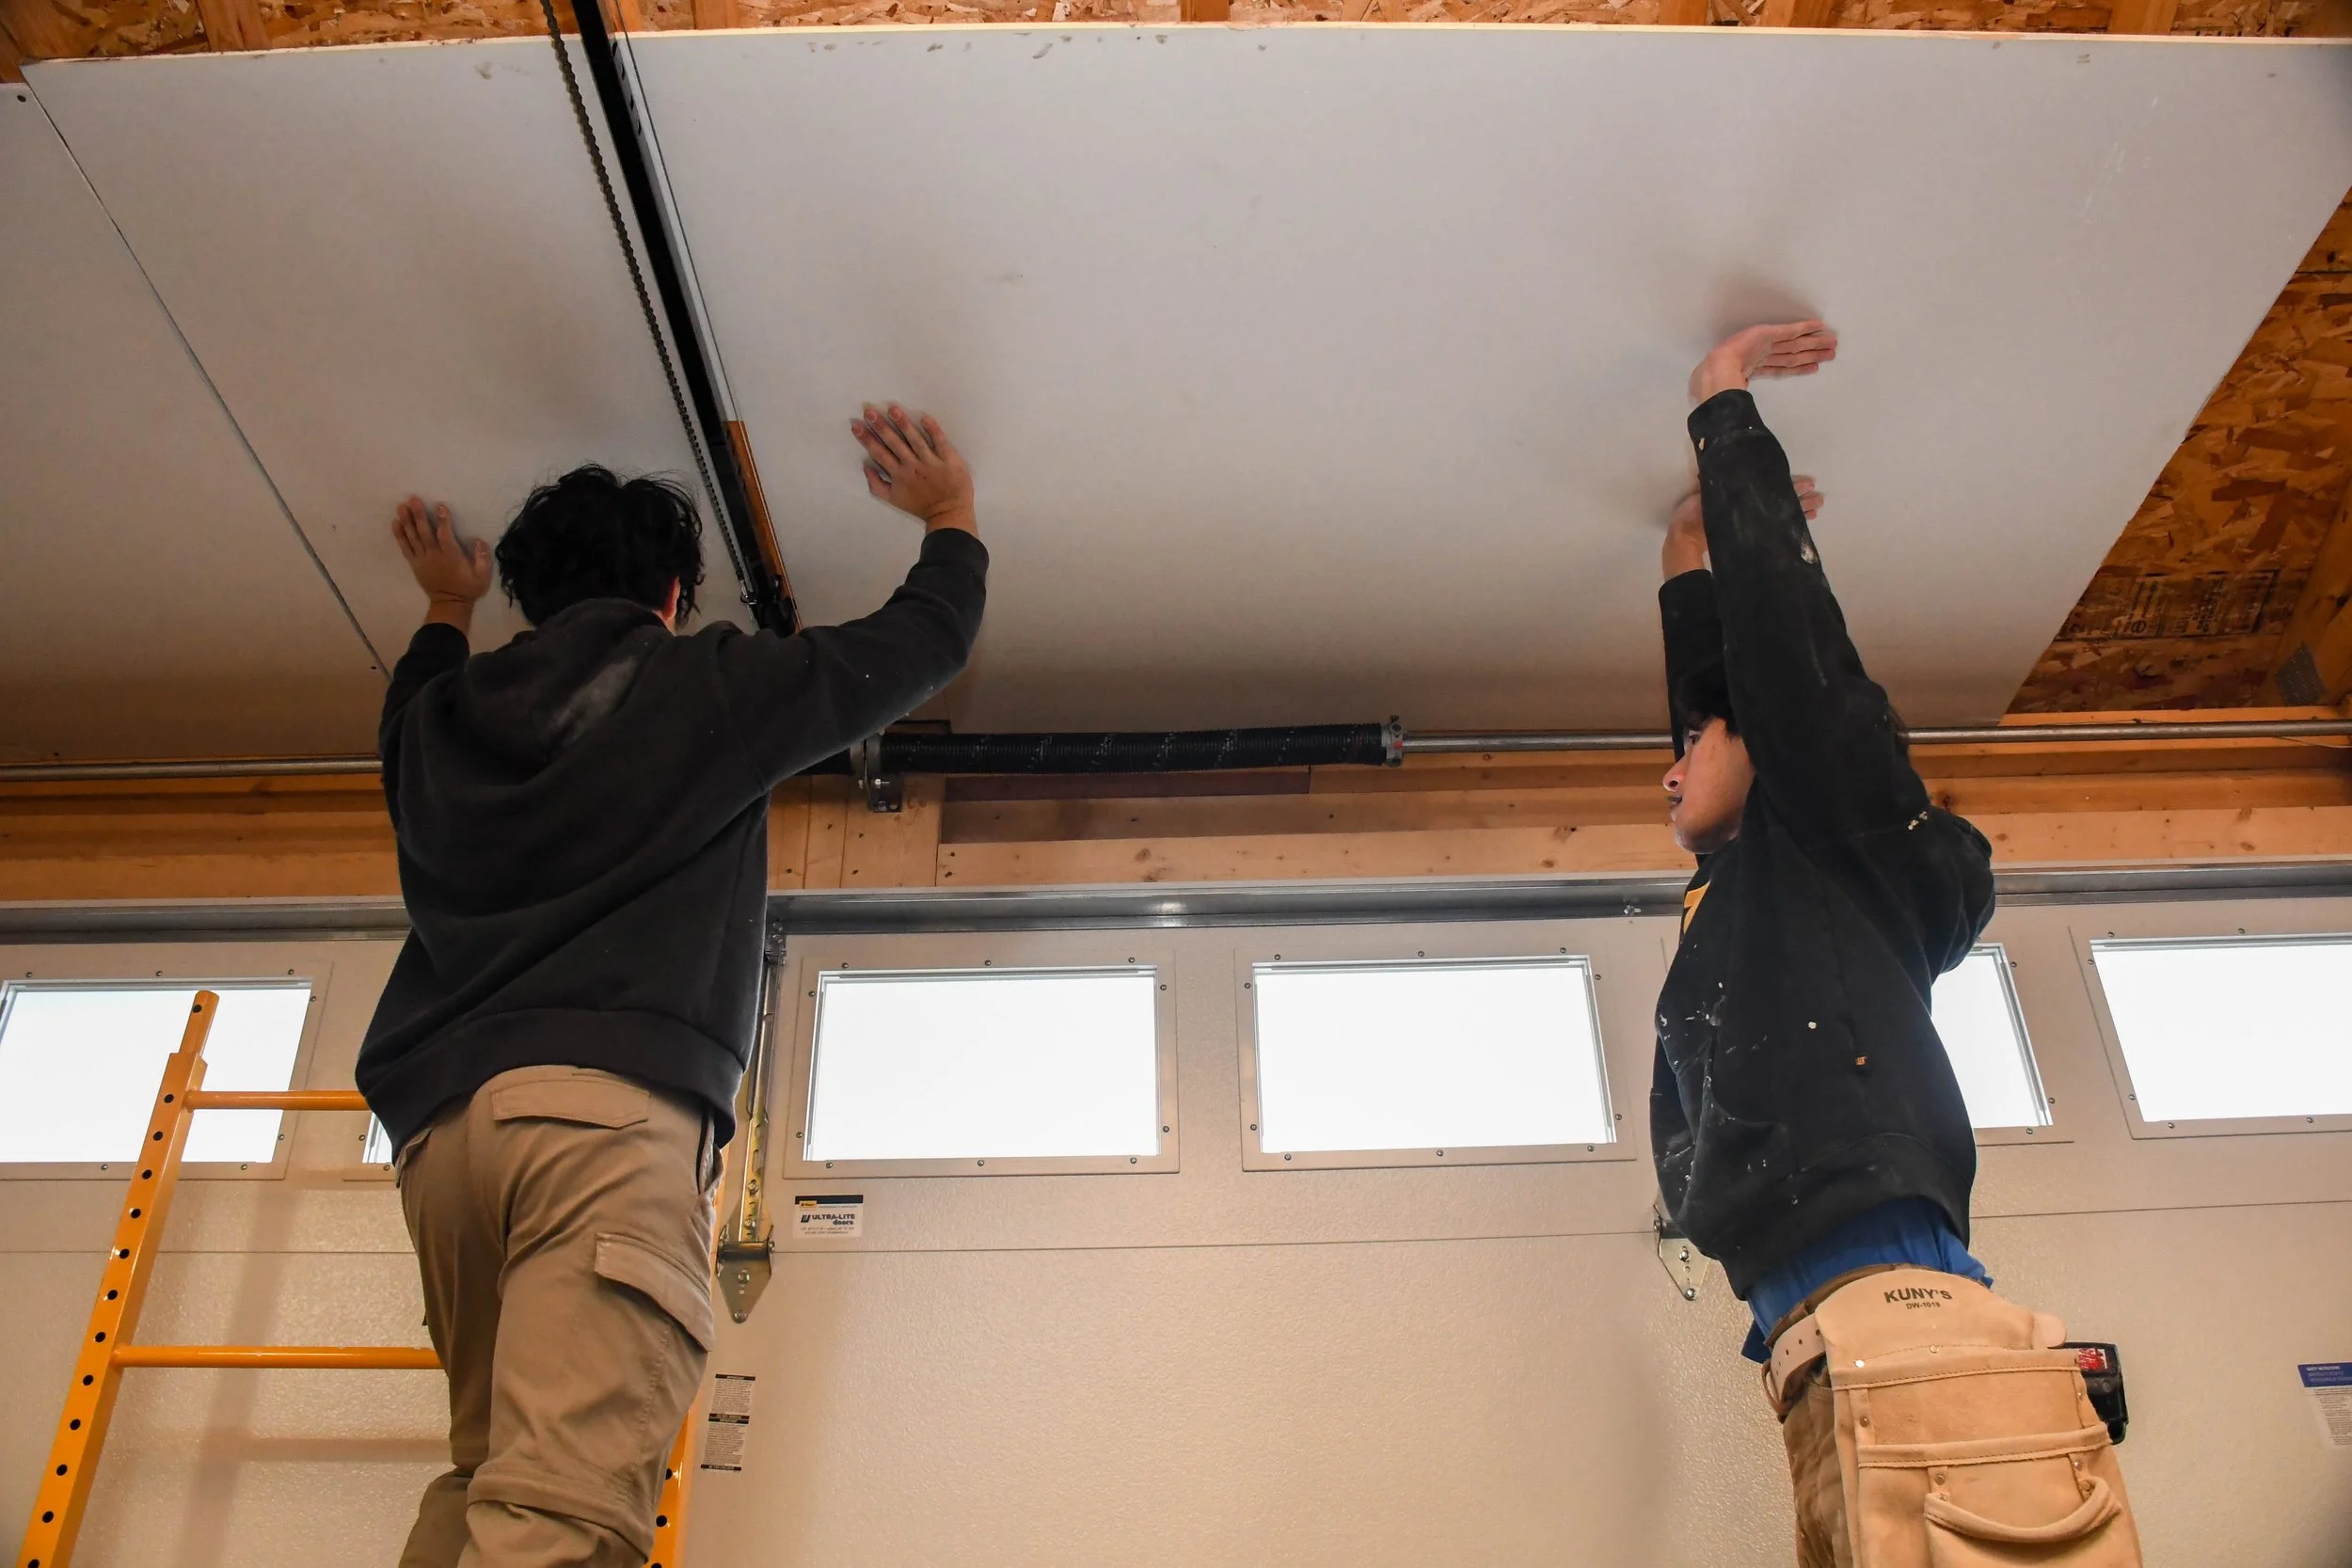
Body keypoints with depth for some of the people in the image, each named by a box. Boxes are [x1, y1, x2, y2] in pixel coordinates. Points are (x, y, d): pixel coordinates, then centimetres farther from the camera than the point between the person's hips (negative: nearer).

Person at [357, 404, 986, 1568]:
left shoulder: (449, 712, 22)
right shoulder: (708, 684, 10)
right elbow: (924, 642, 21)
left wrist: (445, 612, 66)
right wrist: (950, 519, 40)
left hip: (437, 1121, 6)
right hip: (611, 1098, -6)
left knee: (484, 1471, 15)